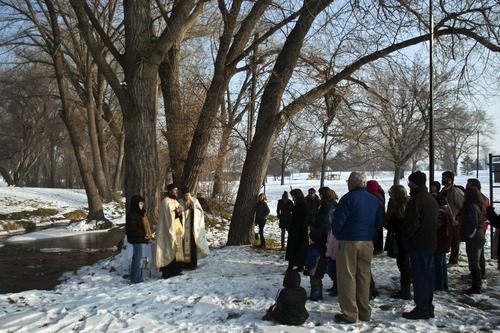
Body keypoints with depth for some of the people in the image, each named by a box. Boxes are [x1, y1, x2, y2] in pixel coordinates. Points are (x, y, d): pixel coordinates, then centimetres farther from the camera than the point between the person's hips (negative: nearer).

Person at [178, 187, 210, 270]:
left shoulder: (195, 201, 0)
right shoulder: (179, 202, 4)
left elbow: (200, 212, -3)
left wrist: (194, 209, -21)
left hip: (193, 226, -2)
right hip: (183, 226, 2)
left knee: (193, 244, -3)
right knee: (185, 244, 2)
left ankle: (194, 263, 2)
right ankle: (186, 262, 9)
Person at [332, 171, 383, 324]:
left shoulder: (348, 198, -11)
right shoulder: (375, 200, 10)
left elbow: (338, 220, -12)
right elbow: (378, 222, 13)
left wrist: (336, 234, 5)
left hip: (348, 242, -6)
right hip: (367, 242, 6)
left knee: (347, 277, 0)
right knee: (364, 276, 13)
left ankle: (350, 314, 1)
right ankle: (364, 312, 17)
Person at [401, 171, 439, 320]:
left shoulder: (416, 200, -17)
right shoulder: (432, 199, 14)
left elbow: (411, 224, -20)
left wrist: (406, 239, -6)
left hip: (418, 244, -9)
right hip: (431, 243, 9)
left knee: (419, 276, -4)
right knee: (428, 275, 13)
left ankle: (421, 309, -1)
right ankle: (428, 308, 20)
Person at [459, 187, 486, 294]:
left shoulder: (472, 207, -18)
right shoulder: (478, 206, 13)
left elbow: (472, 225, -23)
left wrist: (468, 236, -11)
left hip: (473, 240, -10)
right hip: (479, 238, 10)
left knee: (474, 264, -5)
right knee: (475, 264, 15)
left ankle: (476, 287, 0)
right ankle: (477, 286, 22)